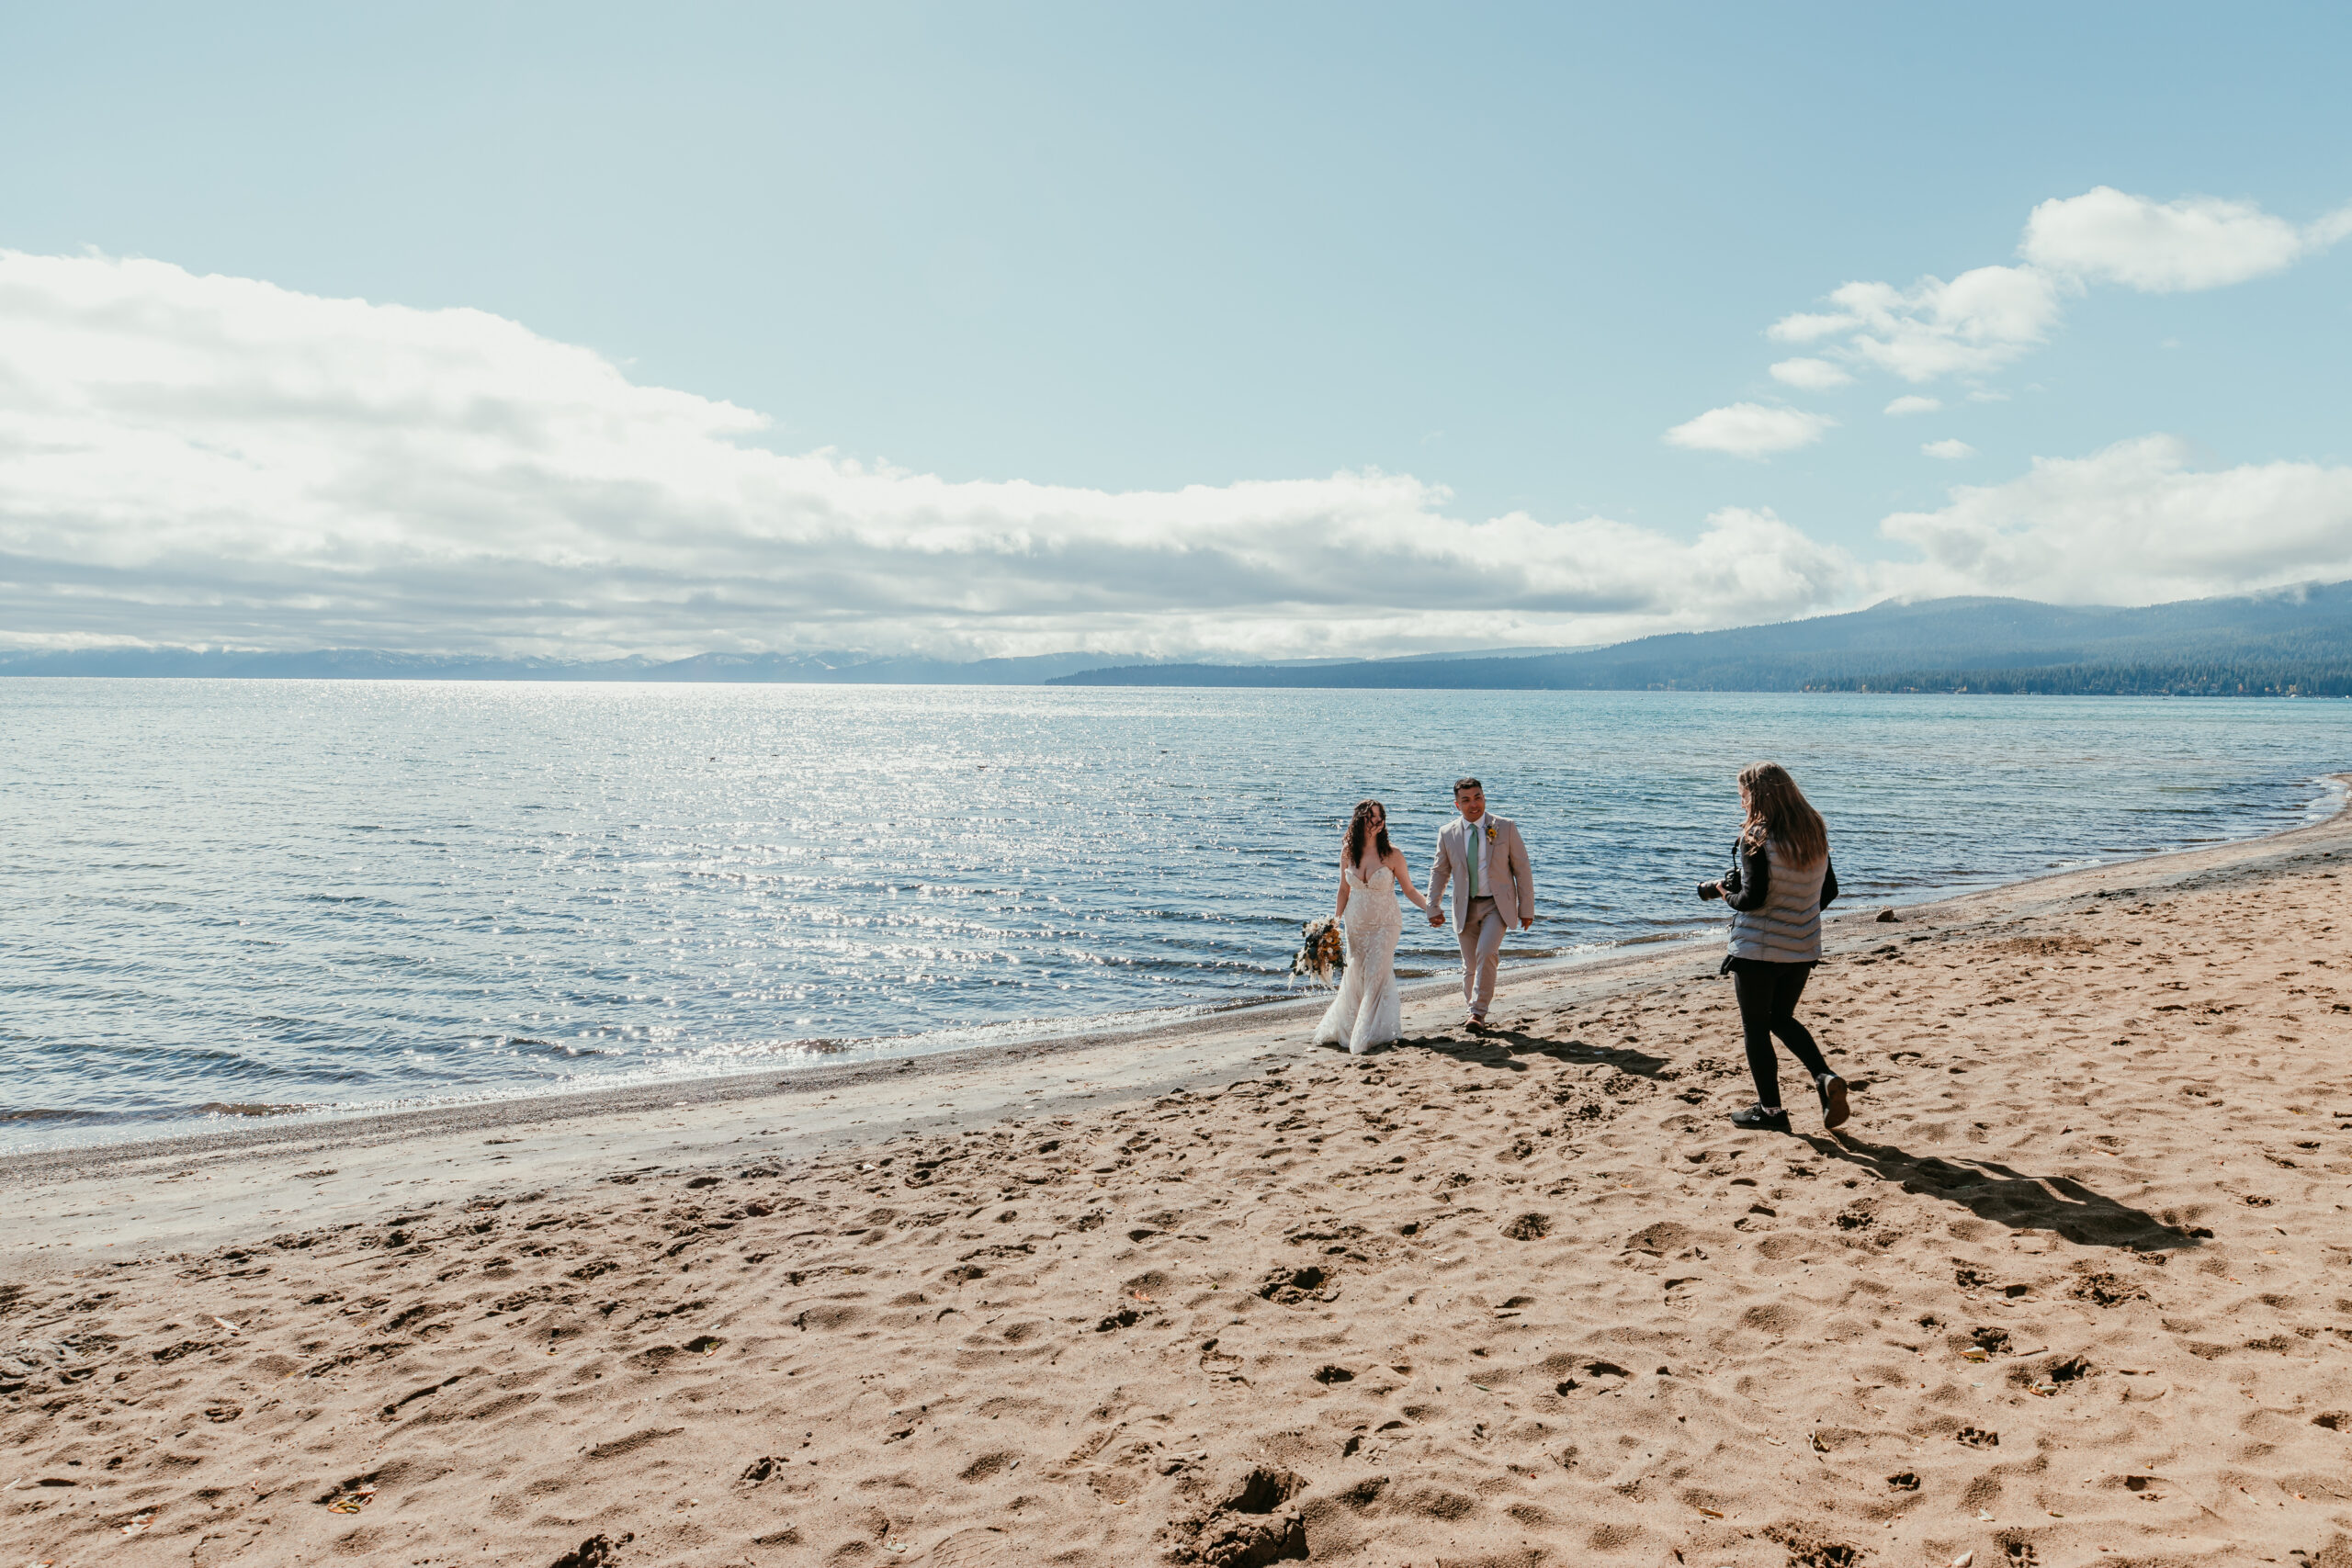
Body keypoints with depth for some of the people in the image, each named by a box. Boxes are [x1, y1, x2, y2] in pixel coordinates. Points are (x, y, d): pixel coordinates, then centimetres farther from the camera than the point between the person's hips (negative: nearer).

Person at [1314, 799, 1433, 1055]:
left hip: (1385, 924, -3)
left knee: (1377, 976, -6)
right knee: (1354, 977, 11)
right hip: (1355, 924, 3)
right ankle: (1344, 1025, 34)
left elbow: (1409, 890, -5)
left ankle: (1369, 1034, 5)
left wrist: (1430, 907, -20)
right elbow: (1344, 890, 8)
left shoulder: (1392, 854, -12)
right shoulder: (1348, 852, -3)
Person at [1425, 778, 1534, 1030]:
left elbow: (1522, 869, 0)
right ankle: (1473, 1010, 27)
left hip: (1497, 905, -2)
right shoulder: (1447, 833, 2)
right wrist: (1433, 907, 4)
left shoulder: (1506, 827, -3)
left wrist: (1526, 908, -1)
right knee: (1470, 966, 6)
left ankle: (1478, 1013, -13)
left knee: (1486, 953, -22)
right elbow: (1439, 871, 12)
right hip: (1465, 907, 2)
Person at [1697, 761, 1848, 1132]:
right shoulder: (1814, 833, 3)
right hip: (1803, 948, 7)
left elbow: (1752, 899, -22)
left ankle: (1770, 1109, 15)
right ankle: (1826, 1078, 3)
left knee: (1755, 1027, 9)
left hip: (1757, 948, -7)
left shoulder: (1757, 839, -18)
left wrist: (1726, 893, -2)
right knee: (1781, 1019, 23)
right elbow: (1829, 891, 9)